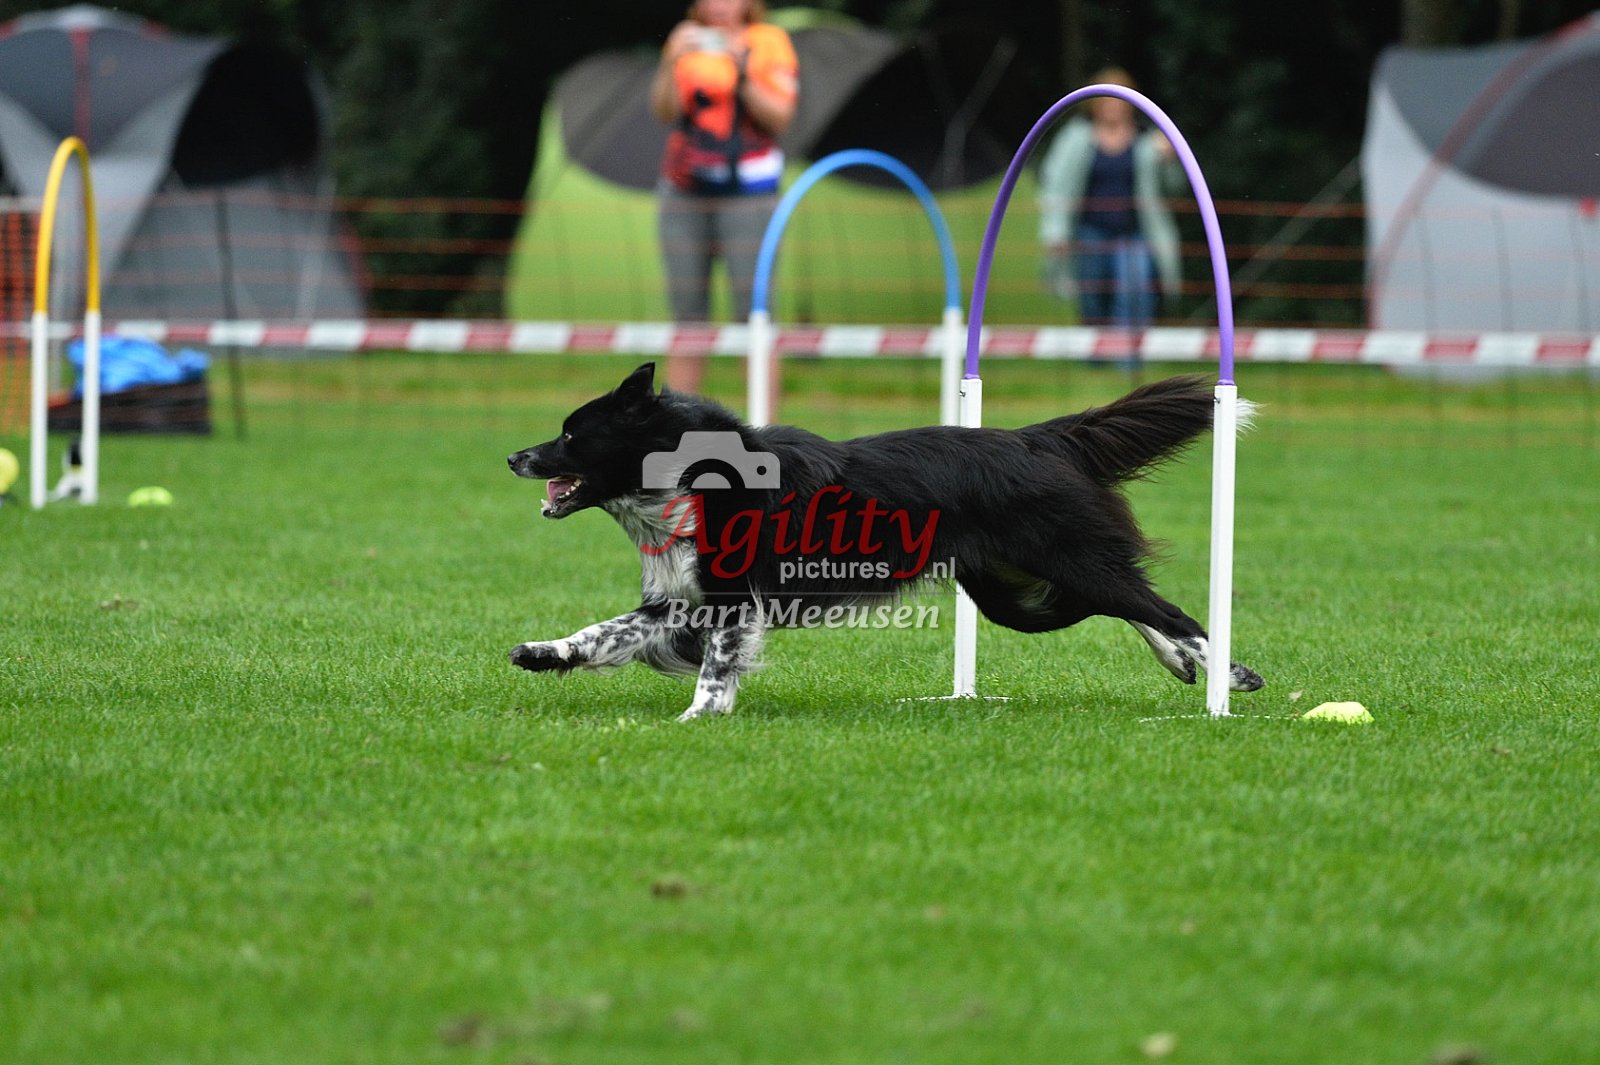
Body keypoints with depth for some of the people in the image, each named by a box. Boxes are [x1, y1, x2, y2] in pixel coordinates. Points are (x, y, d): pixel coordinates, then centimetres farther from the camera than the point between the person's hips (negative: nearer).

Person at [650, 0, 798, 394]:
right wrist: (672, 64, -17)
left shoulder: (770, 42, 3)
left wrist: (743, 76, -18)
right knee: (687, 323, 2)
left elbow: (780, 117, -5)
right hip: (685, 193, 3)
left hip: (748, 192, -3)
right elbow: (664, 110, 0)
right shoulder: (687, 42, 11)